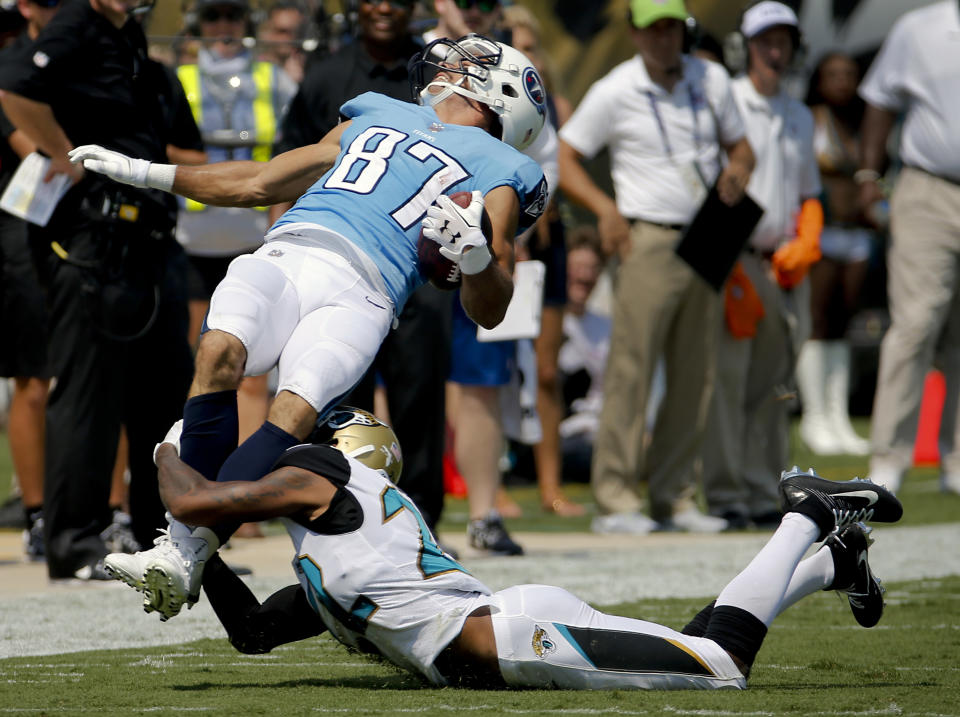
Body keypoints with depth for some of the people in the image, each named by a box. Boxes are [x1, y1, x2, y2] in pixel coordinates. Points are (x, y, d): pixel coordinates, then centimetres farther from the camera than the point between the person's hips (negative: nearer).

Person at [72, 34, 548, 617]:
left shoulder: (496, 173, 17)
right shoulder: (378, 117, 34)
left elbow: (489, 312, 9)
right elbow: (261, 184, 39)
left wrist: (476, 258, -14)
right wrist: (145, 174, 35)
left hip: (357, 293, -3)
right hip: (282, 258, 3)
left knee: (297, 409, -32)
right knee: (220, 350, -30)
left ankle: (187, 553, -36)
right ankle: (184, 538, -30)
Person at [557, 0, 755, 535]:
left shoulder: (712, 81, 9)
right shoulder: (614, 92, -4)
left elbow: (740, 146, 18)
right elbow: (564, 158, -1)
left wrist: (738, 171, -5)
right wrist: (605, 208, -16)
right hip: (649, 243, -5)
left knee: (695, 377, 5)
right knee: (632, 369, -10)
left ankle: (674, 496, 11)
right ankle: (616, 498, -8)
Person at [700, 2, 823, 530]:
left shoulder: (799, 116, 19)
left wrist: (806, 244, 5)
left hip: (784, 266, 6)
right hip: (734, 261, -6)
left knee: (771, 384, 6)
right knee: (727, 381, -10)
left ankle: (761, 495, 10)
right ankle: (724, 495, -9)